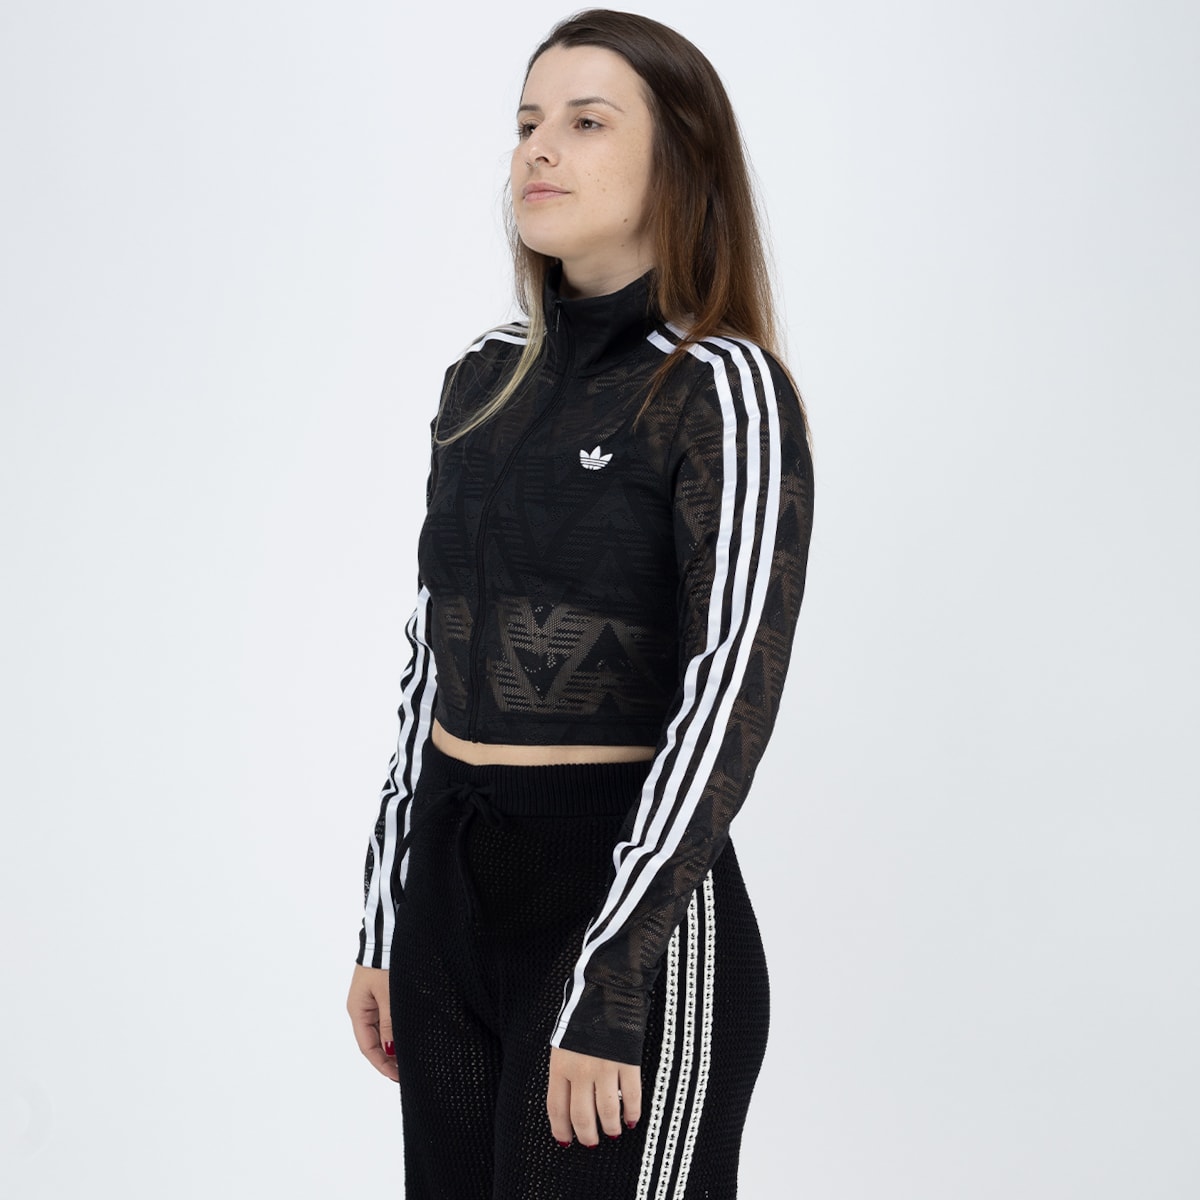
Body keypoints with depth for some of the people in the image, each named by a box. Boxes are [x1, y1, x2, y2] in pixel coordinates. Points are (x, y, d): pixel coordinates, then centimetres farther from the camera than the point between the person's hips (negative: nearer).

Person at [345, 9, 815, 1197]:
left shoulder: (725, 390, -10)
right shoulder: (485, 378, 9)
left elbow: (730, 700, -17)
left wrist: (606, 991, -21)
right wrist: (382, 926, 12)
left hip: (632, 900, -6)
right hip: (450, 888, 6)